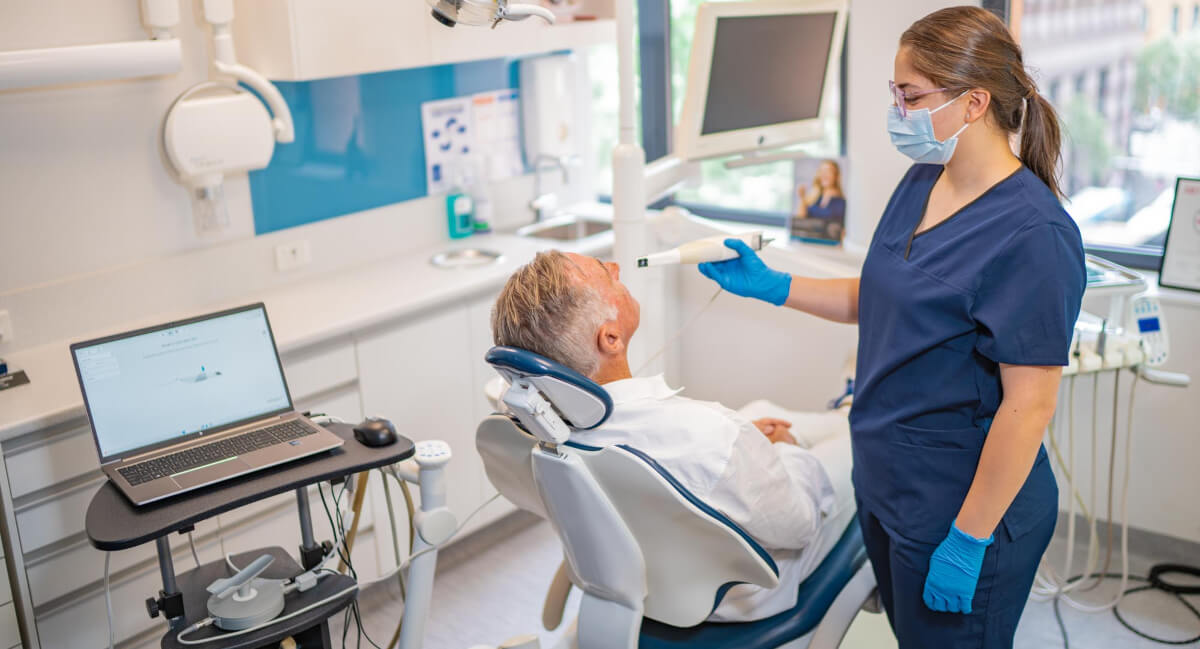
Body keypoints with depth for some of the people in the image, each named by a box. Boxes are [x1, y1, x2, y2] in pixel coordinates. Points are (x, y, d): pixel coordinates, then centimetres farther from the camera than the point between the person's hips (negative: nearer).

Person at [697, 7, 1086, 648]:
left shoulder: (1033, 235, -24)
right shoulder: (920, 183, 3)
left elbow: (1028, 406, -23)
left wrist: (968, 542, -21)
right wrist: (769, 284, 5)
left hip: (963, 508, -8)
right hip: (885, 486, 8)